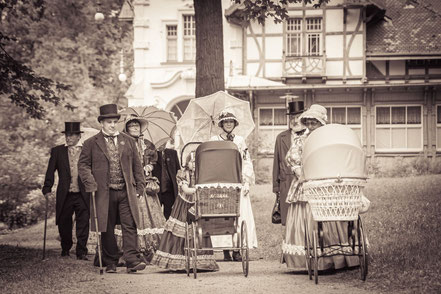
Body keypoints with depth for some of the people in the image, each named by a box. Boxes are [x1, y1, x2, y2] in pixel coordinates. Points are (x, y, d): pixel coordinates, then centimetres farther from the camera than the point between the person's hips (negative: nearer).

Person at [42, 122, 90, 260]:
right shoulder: (57, 151, 9)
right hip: (65, 195, 1)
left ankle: (81, 252, 2)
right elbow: (50, 172, 6)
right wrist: (47, 189, -5)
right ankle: (65, 249, 29)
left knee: (83, 224, -5)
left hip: (83, 195, -1)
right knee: (64, 223, 9)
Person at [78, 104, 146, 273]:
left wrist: (139, 186, 9)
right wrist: (90, 183, -10)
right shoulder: (91, 144, 6)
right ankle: (110, 263, 11)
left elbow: (136, 165, 16)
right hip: (104, 193, -1)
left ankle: (132, 260, -12)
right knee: (107, 229, 3)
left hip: (126, 192, 2)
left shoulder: (128, 141, 14)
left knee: (130, 225, -8)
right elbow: (83, 165, 4)